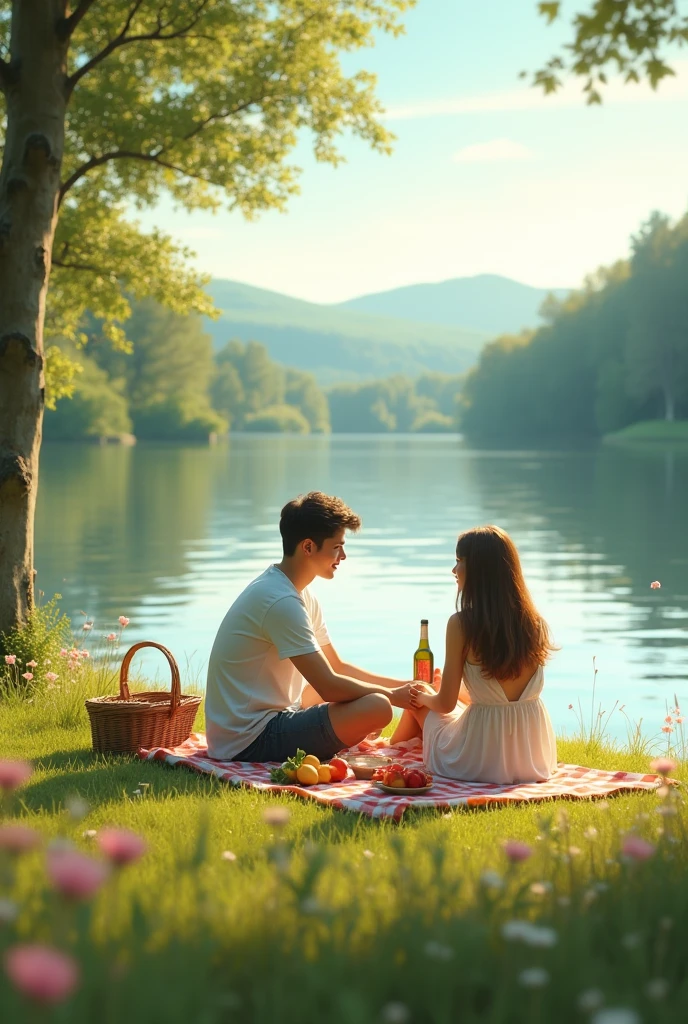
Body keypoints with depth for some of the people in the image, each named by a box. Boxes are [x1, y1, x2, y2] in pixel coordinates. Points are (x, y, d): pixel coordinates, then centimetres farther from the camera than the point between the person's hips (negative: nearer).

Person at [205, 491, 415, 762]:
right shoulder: (281, 602, -21)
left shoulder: (300, 594, 11)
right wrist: (394, 695, -8)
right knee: (376, 707, -25)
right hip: (250, 741, -11)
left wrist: (401, 685, 9)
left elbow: (337, 666, 18)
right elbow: (329, 686, -22)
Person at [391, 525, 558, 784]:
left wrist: (425, 696, 16)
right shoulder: (534, 623, -2)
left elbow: (446, 704, -9)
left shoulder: (461, 624, -16)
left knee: (419, 699, 25)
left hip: (480, 762, -5)